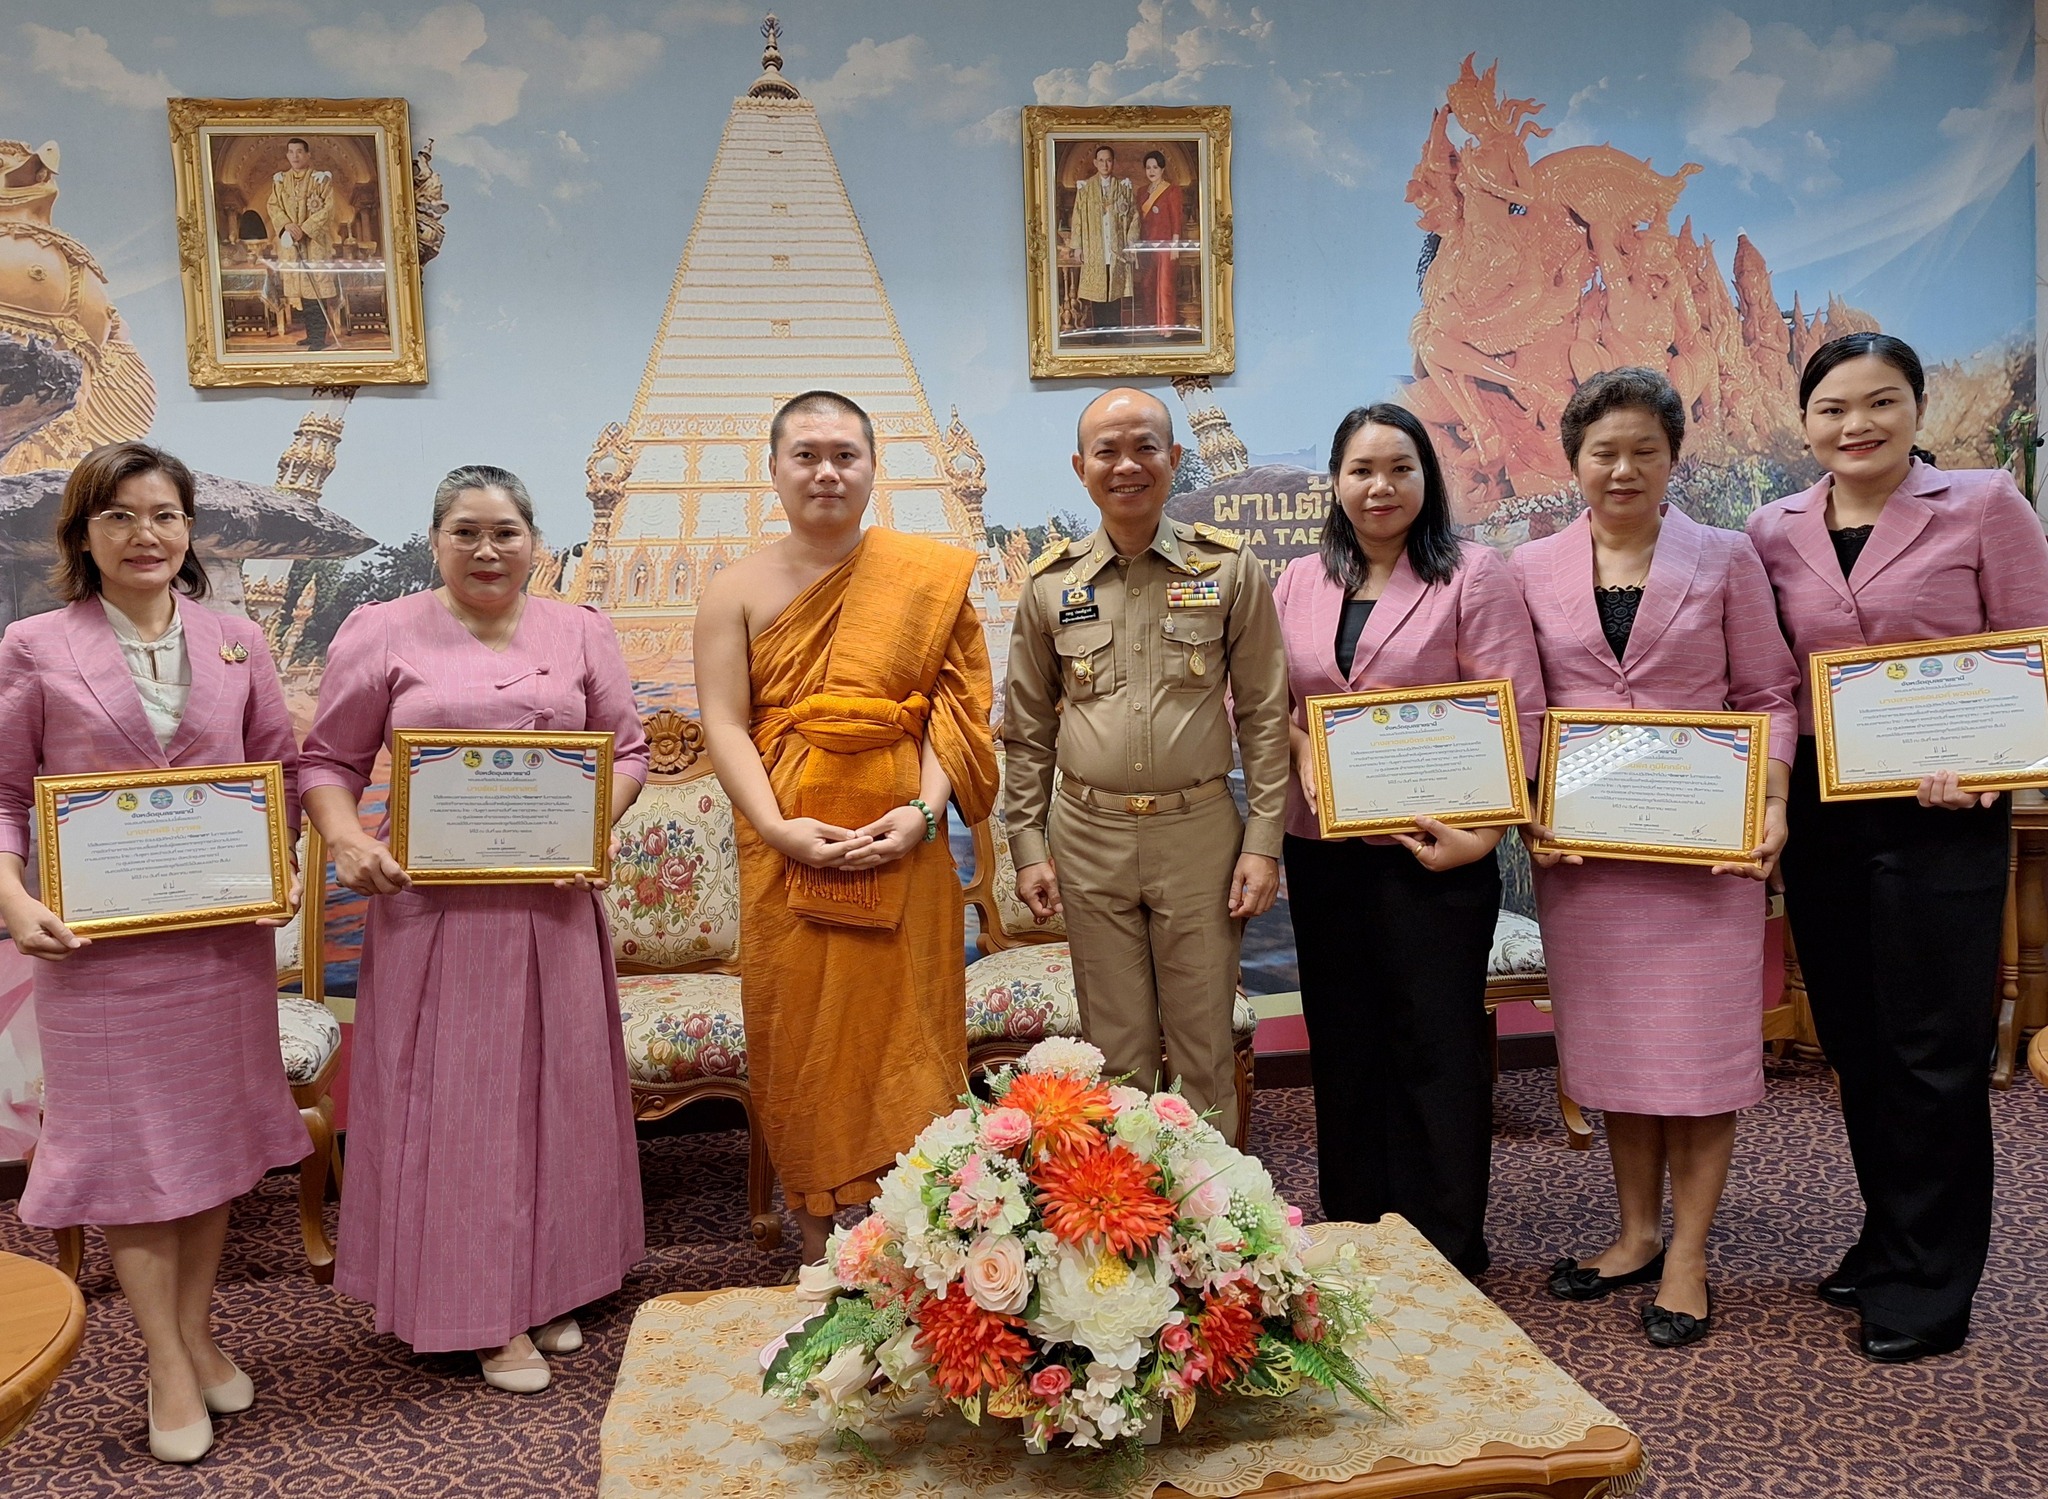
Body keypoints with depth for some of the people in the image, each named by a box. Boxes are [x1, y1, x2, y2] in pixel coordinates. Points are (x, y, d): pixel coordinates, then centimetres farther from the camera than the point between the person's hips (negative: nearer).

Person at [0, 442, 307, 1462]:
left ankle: (197, 1331, 30)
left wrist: (282, 870, -5)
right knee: (125, 1138, 3)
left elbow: (280, 772, 9)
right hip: (98, 940, -2)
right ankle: (169, 1368, 15)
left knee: (214, 1127, 12)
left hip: (227, 932, 3)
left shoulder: (235, 643, 4)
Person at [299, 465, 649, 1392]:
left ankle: (547, 1286, 27)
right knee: (453, 1094, 3)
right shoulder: (382, 634, 2)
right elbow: (329, 760, 3)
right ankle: (479, 1311, 16)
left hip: (551, 900, 3)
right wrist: (344, 837, -15)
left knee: (554, 1087, 11)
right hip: (432, 905, -2)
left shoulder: (580, 633, 8)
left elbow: (627, 750, 8)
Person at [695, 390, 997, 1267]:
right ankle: (820, 1248, 19)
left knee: (903, 1032, 5)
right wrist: (779, 828, -15)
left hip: (901, 846, 0)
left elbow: (952, 709, -1)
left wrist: (924, 811, -15)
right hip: (789, 850, 0)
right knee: (801, 1037, 6)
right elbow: (724, 723, -3)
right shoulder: (738, 588, 4)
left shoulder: (929, 578, 3)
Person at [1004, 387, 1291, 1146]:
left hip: (1199, 832, -1)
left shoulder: (1229, 568, -1)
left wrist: (1264, 842, -4)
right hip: (1089, 837, 1)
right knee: (1115, 1048, 11)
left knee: (1204, 1047, 8)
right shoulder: (1051, 583, 3)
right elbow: (1027, 728, 10)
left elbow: (1265, 713, 1)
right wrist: (1028, 846, 4)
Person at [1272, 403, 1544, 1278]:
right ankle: (1355, 1230, 26)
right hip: (1323, 850, 5)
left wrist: (1482, 830, -16)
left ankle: (1446, 1256, 15)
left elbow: (1517, 713, -8)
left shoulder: (1472, 575, -3)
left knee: (1438, 1045, 3)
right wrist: (1304, 753, -8)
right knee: (1343, 1042, 13)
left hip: (1433, 854, -4)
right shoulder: (1299, 583, 10)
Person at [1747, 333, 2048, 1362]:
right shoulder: (1773, 532, 7)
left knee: (1934, 1047, 0)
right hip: (1818, 814, 4)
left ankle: (1928, 1284, 15)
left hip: (1939, 816, -4)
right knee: (1854, 1042, 13)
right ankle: (1889, 1238, 31)